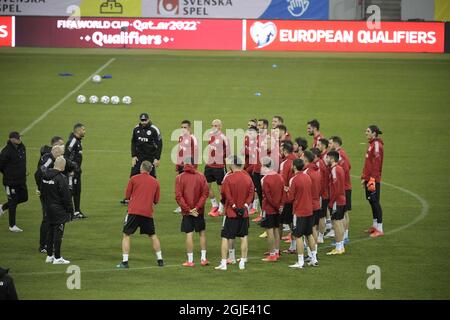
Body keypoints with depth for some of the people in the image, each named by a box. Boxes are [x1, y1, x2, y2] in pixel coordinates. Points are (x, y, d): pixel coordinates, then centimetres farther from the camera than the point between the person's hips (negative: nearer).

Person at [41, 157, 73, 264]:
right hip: (59, 210, -7)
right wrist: (70, 210, -9)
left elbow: (42, 192, 13)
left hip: (48, 208, 7)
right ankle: (57, 258, 1)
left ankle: (49, 256, 22)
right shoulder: (61, 178, -20)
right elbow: (66, 196, -17)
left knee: (51, 232, 16)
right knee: (58, 233, -2)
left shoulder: (45, 176, 4)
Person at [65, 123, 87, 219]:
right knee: (70, 191, -6)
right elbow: (67, 156, -22)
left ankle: (77, 211, 22)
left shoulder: (78, 141, 14)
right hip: (72, 171, -10)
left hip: (77, 170, 10)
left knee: (77, 191, 14)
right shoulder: (72, 141, -17)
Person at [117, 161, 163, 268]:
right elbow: (156, 200, 13)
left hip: (134, 211, -3)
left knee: (126, 235, 5)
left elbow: (127, 196, 4)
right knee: (153, 235, 18)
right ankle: (160, 260, 19)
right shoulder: (155, 182, 9)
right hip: (148, 212, 3)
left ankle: (124, 261, -5)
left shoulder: (134, 179, 1)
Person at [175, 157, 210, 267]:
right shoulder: (201, 177, -1)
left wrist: (188, 209, -9)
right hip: (199, 211, 1)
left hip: (187, 212, -1)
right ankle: (203, 258, 12)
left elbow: (178, 196, -11)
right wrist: (197, 207, -9)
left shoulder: (179, 178, -6)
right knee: (202, 233, 13)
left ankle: (190, 260, 1)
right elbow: (205, 193, -6)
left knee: (189, 234, 1)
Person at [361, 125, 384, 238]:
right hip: (369, 178, 10)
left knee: (375, 201, -7)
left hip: (374, 179, -10)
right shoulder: (372, 144, 16)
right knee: (371, 201, 15)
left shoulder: (377, 144, -13)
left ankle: (379, 229, -5)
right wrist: (364, 177, 20)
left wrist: (372, 179, -23)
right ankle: (375, 225, 24)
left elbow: (376, 163, -20)